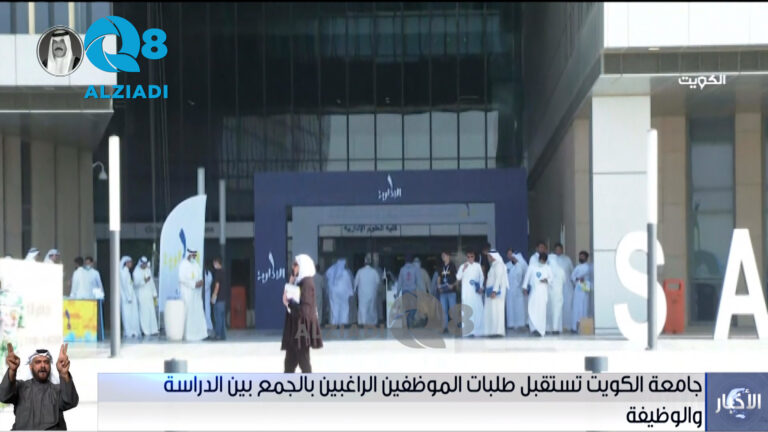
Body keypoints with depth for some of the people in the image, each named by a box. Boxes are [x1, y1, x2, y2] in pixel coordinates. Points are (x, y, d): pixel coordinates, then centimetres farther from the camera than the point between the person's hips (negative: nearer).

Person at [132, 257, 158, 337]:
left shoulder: (148, 270, 13)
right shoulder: (136, 272, -4)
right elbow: (136, 283, -13)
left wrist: (154, 293, 15)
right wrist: (144, 281, -29)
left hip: (149, 294, 5)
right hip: (141, 294, -5)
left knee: (152, 312, -1)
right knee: (144, 312, -8)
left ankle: (153, 330, -1)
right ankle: (146, 331, -7)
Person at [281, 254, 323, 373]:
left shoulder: (306, 283, -17)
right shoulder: (299, 281, 12)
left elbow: (304, 309, -22)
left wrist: (288, 302, -10)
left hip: (303, 327, -9)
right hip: (295, 326, 9)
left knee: (303, 361, -1)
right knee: (290, 362, 12)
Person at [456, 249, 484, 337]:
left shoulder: (477, 266, 8)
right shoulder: (463, 266, 5)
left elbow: (481, 277, 9)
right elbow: (458, 277, 0)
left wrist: (481, 287, -3)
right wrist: (463, 269, -13)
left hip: (476, 291, 1)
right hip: (466, 291, -1)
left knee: (477, 309, -2)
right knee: (467, 310, -6)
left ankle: (477, 329, 3)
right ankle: (468, 330, -7)